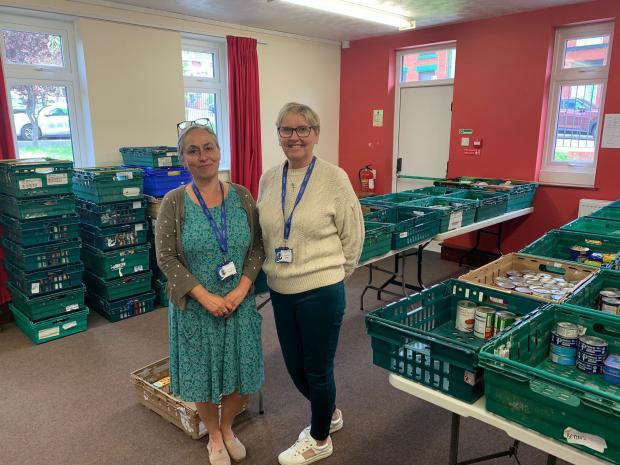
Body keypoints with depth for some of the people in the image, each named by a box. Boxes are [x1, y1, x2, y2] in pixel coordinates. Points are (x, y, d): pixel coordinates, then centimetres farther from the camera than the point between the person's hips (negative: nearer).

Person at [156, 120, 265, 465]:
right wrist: (205, 297, -17)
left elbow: (258, 246, -1)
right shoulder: (174, 203, -10)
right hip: (196, 306, -2)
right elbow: (166, 258, -10)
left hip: (239, 302, 2)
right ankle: (214, 437, 40)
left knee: (240, 375, 14)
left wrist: (241, 289, -14)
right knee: (202, 376, 13)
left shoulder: (242, 196, -3)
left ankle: (227, 428, 43)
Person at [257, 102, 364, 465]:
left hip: (320, 292, -6)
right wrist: (274, 271, 10)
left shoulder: (334, 178, -12)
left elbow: (353, 236, -6)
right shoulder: (268, 180, 3)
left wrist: (332, 274, 1)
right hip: (280, 291, 6)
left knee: (318, 369, 12)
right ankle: (330, 414, 49)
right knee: (295, 366, 20)